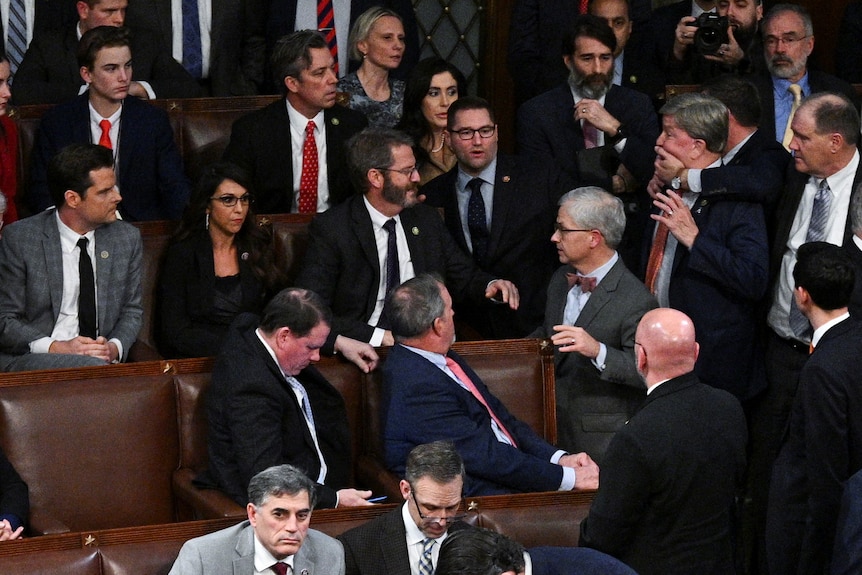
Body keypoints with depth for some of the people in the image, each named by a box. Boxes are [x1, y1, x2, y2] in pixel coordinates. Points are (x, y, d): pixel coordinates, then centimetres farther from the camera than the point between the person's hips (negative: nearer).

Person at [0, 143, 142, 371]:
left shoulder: (127, 238, 8)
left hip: (102, 357, 5)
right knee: (93, 366, -36)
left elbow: (131, 310, 17)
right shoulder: (19, 239, -4)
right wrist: (55, 348, -17)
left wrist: (115, 347, -5)